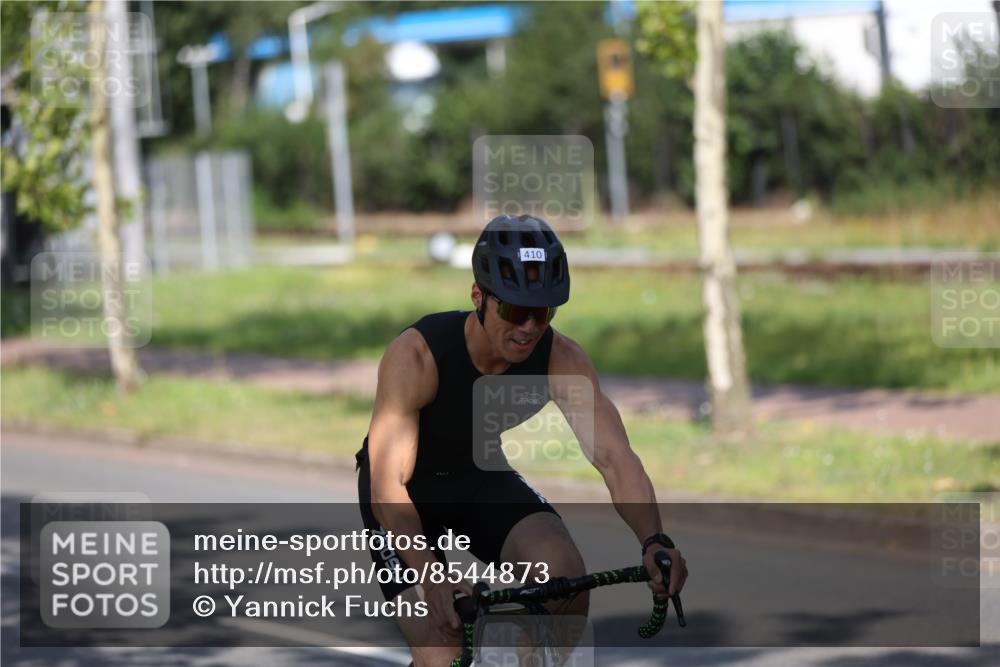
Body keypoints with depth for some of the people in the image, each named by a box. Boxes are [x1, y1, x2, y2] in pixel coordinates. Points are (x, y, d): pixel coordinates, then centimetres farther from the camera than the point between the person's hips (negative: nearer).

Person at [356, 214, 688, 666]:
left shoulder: (562, 360, -22)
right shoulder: (417, 355, -33)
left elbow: (614, 457, -29)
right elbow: (387, 485, -38)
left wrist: (654, 541, -48)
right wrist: (431, 577, -53)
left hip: (482, 480, 4)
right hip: (407, 491, -3)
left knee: (565, 569, -25)